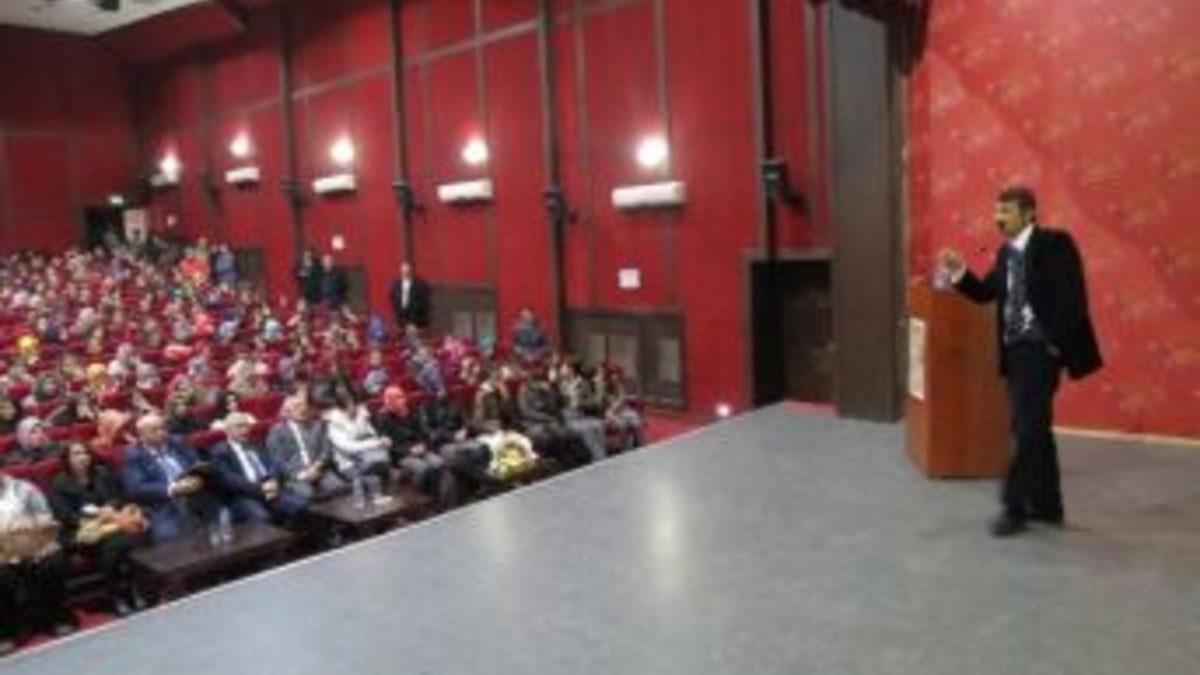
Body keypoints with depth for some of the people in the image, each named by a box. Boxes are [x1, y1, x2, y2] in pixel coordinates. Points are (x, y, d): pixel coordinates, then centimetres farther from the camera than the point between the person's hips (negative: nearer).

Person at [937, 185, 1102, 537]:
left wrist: (1055, 343, -17)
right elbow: (985, 292, 12)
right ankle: (1047, 505, 23)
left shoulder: (1054, 243, -10)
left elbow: (1072, 297, -14)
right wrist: (959, 272, -4)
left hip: (1041, 349, -8)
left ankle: (1014, 505, 1)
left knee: (1028, 428, -7)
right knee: (1033, 428, 13)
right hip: (1014, 350, 8)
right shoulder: (1006, 252, 13)